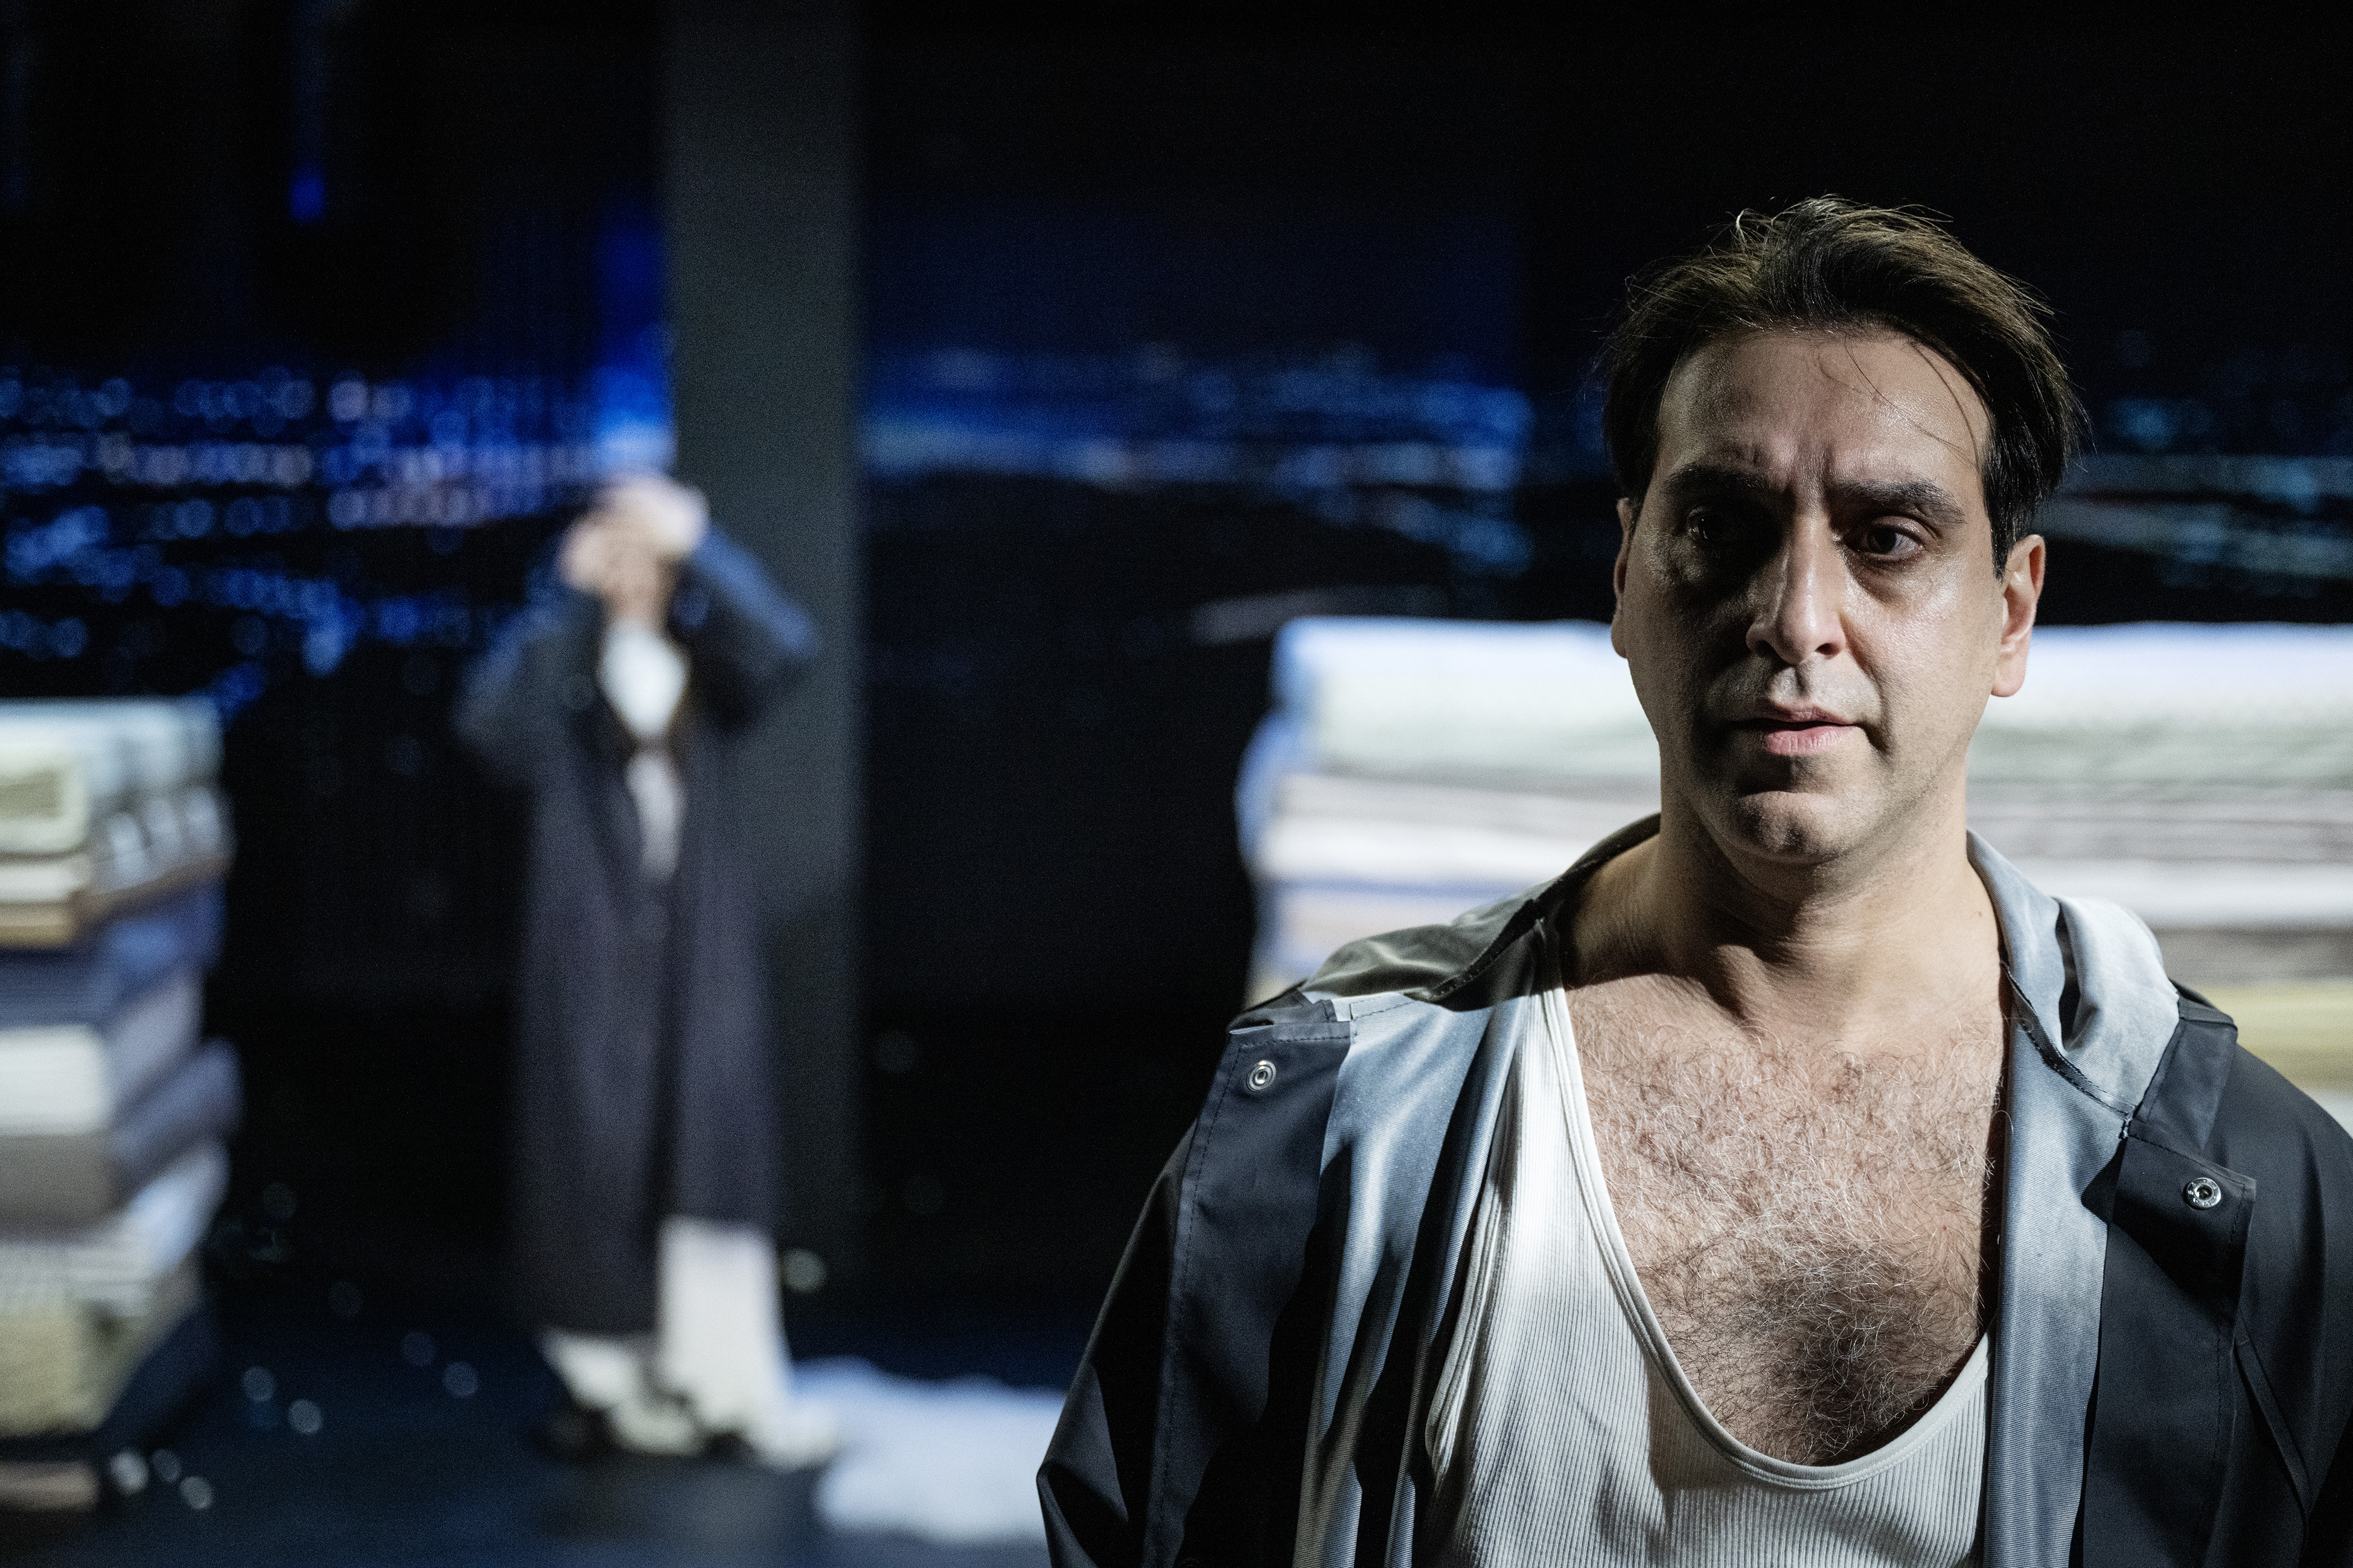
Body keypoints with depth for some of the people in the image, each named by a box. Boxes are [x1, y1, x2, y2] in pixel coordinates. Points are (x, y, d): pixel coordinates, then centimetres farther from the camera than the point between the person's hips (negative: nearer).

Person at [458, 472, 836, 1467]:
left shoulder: (705, 660, 9)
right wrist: (571, 599, -18)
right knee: (598, 1151, -3)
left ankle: (734, 1386, -5)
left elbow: (784, 650, -13)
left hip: (698, 943, 1)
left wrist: (695, 546, -18)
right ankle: (614, 1377, 5)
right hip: (592, 943, -1)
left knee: (713, 1148, -4)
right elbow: (489, 720, -18)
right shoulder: (561, 670, 4)